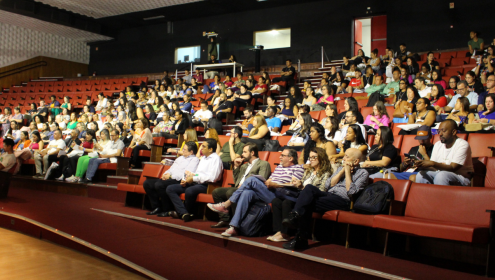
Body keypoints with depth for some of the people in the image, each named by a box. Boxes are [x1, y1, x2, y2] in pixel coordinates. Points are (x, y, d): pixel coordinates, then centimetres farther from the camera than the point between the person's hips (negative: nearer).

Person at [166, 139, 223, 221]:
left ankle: (190, 213, -12)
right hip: (195, 183, 10)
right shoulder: (203, 158, 24)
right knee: (170, 188, -4)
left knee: (189, 191, -39)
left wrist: (194, 178, -15)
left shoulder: (215, 159, -6)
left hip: (206, 185, -9)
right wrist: (185, 180, 5)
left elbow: (212, 178, -19)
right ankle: (184, 213, -20)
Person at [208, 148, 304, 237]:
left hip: (278, 195, -6)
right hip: (266, 194, 7)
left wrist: (274, 184, -12)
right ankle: (234, 227, -30)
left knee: (252, 179, -21)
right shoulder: (279, 167, 32)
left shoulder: (298, 168, 8)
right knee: (247, 192, -25)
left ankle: (226, 205, -18)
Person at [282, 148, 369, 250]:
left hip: (342, 200, -6)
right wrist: (342, 171, 8)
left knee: (308, 204, -28)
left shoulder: (363, 173, 10)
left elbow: (351, 191, -6)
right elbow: (328, 185, 14)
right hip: (328, 195, 6)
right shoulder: (340, 168, 29)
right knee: (309, 187, -28)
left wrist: (347, 171, -1)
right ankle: (294, 215, -41)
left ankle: (301, 239, -27)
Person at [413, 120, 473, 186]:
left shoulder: (462, 145, -10)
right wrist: (423, 165, -18)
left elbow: (453, 168, -19)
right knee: (421, 174, -21)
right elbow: (434, 168, 4)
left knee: (441, 175, -36)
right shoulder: (438, 144, 11)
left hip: (460, 177, -6)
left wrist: (433, 163, -30)